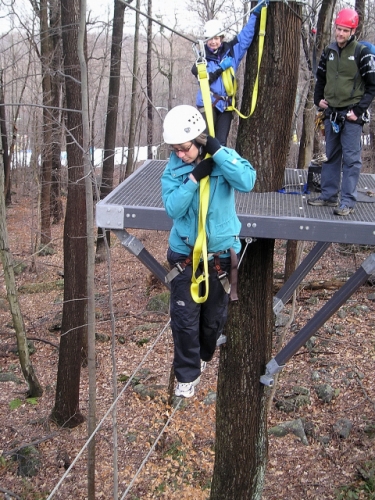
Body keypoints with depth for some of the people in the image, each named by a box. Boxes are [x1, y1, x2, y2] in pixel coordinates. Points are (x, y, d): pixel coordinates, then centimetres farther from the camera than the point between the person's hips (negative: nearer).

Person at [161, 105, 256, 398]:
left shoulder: (223, 157, -10)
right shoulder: (173, 168, -7)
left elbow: (247, 182, -29)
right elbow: (172, 208, -16)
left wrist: (217, 151, -29)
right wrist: (194, 177, -24)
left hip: (220, 252, 0)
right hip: (184, 253, 0)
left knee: (214, 315, 16)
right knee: (184, 318, 0)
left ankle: (203, 356, 43)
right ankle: (187, 374, 19)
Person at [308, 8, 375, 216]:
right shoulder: (329, 52, 9)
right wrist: (318, 99, 8)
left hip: (351, 115, -6)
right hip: (331, 113, 6)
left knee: (351, 158, -4)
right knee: (331, 156, 13)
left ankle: (348, 201, -2)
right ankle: (329, 195, 23)